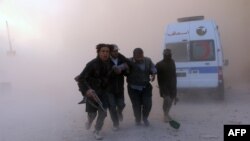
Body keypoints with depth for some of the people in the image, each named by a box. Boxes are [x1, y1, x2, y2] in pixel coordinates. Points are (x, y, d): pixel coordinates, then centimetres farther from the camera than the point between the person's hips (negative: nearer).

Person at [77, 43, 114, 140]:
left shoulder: (110, 64, -9)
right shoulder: (92, 64, -22)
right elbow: (81, 78, -24)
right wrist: (86, 90, -37)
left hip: (104, 91, 3)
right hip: (92, 91, -3)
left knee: (103, 112, 0)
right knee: (92, 113, 6)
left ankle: (97, 131, 24)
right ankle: (89, 121, 44)